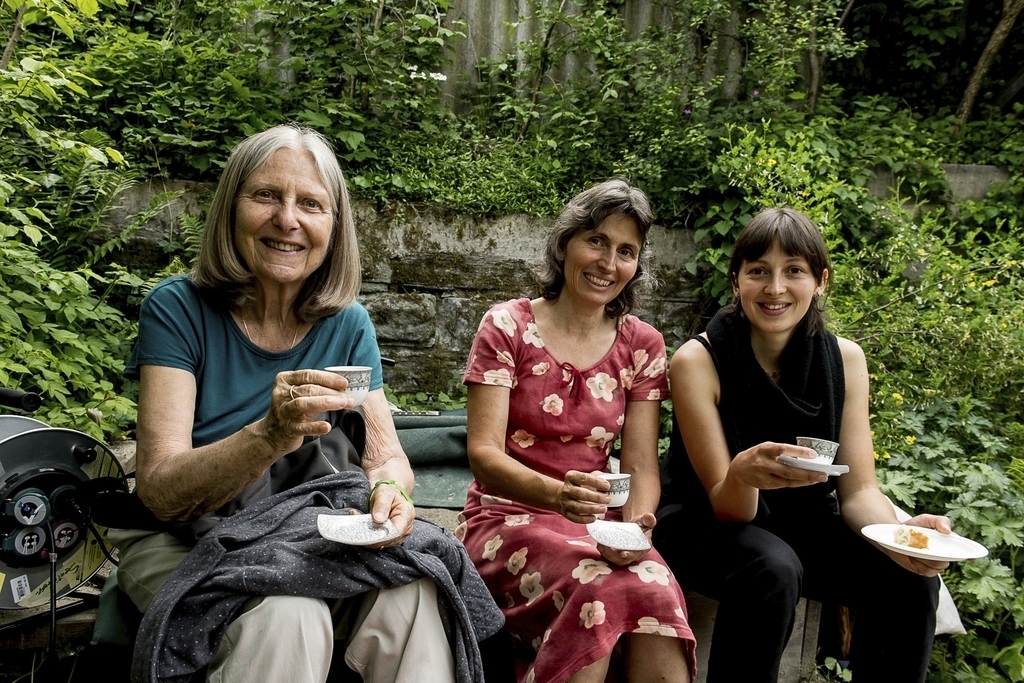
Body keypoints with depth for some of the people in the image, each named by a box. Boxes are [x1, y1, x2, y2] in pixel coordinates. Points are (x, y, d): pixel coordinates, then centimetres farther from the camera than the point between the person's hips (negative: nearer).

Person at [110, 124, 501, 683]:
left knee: (412, 591, -27)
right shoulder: (178, 309, -13)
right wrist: (270, 436, -40)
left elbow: (388, 458, 0)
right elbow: (159, 491, -21)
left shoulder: (347, 325, -1)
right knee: (287, 617, -34)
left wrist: (388, 489, -26)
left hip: (304, 538, 3)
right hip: (183, 546, -3)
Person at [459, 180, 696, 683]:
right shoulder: (508, 327, -3)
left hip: (596, 523, 3)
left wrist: (634, 523, -21)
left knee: (656, 589, -31)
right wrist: (557, 494, -31)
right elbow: (483, 452, -11)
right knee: (600, 587, -32)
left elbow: (641, 466, 2)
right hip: (507, 517, -2)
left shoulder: (642, 346, 7)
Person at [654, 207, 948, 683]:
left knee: (909, 580, -19)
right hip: (704, 524, -4)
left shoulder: (845, 359, -6)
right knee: (773, 569, -34)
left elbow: (858, 490, -9)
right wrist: (744, 474, -43)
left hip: (800, 522, 4)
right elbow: (728, 509, -19)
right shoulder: (697, 361, -19)